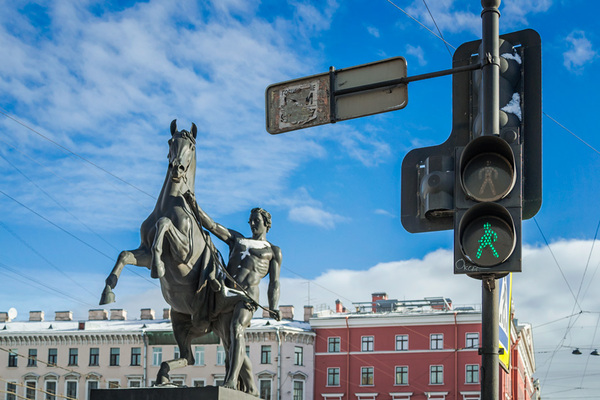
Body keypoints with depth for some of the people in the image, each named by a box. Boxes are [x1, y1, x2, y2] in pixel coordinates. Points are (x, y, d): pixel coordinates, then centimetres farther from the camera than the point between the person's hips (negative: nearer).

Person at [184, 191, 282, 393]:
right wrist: (194, 206, 8)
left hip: (247, 295, -5)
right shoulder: (236, 239, 30)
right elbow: (211, 225, 21)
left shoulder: (273, 251, 19)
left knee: (236, 329, -31)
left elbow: (274, 283, 10)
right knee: (231, 347, 0)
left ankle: (231, 381, -44)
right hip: (225, 294, 5)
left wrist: (273, 308, -6)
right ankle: (250, 391, 9)